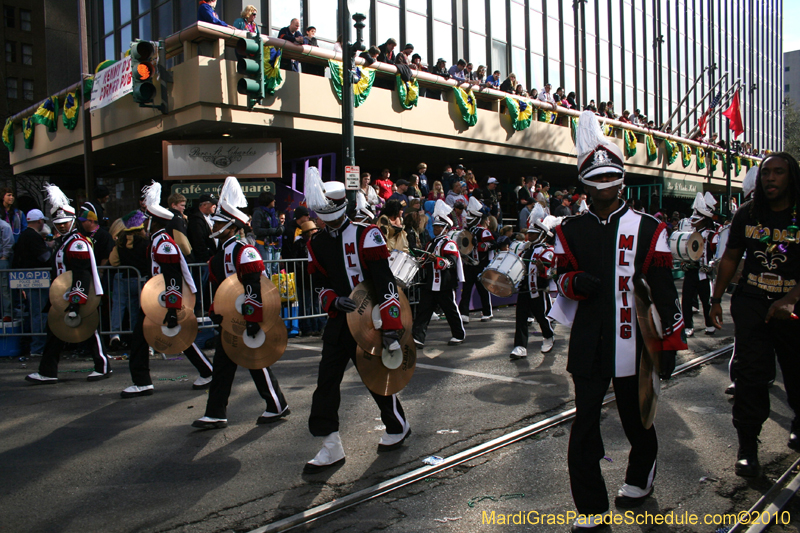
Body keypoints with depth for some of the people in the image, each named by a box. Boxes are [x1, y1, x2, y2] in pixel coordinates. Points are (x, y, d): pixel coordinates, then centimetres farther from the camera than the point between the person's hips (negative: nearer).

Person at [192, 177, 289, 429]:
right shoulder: (221, 253, 14)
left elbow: (258, 286, -22)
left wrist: (253, 319, -23)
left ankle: (277, 406, 18)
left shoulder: (244, 251, -16)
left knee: (257, 363, 2)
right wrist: (216, 311, 19)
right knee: (222, 364, 10)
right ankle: (216, 414, 18)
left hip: (247, 320, -9)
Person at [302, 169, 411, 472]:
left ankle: (398, 428, 33)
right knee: (327, 379, 0)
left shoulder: (366, 235, -10)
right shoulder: (316, 244, 9)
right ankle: (331, 448, 8)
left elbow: (385, 282, -16)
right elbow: (319, 284, 10)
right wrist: (335, 301, -14)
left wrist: (391, 326, -22)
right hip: (339, 320, 5)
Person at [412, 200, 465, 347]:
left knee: (451, 310, 6)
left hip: (445, 286, -7)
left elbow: (450, 262, -21)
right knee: (423, 311, 0)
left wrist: (436, 259, -35)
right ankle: (418, 338, 0)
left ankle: (459, 335, 24)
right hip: (429, 284, 7)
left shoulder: (449, 244, -7)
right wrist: (421, 262, 7)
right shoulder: (431, 244, 17)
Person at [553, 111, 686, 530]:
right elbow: (562, 278, 13)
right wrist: (575, 282, -11)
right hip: (588, 342, 1)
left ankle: (640, 475, 45)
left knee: (635, 414, 15)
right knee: (585, 421, 1)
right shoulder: (570, 231, 6)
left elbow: (664, 290, 1)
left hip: (633, 339, -1)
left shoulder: (648, 229, 1)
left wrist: (671, 340, -2)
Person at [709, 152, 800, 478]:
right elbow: (731, 257, 11)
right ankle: (747, 446, 6)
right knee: (750, 375, -3)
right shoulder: (747, 214, 4)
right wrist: (716, 298, 8)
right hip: (751, 304, 1)